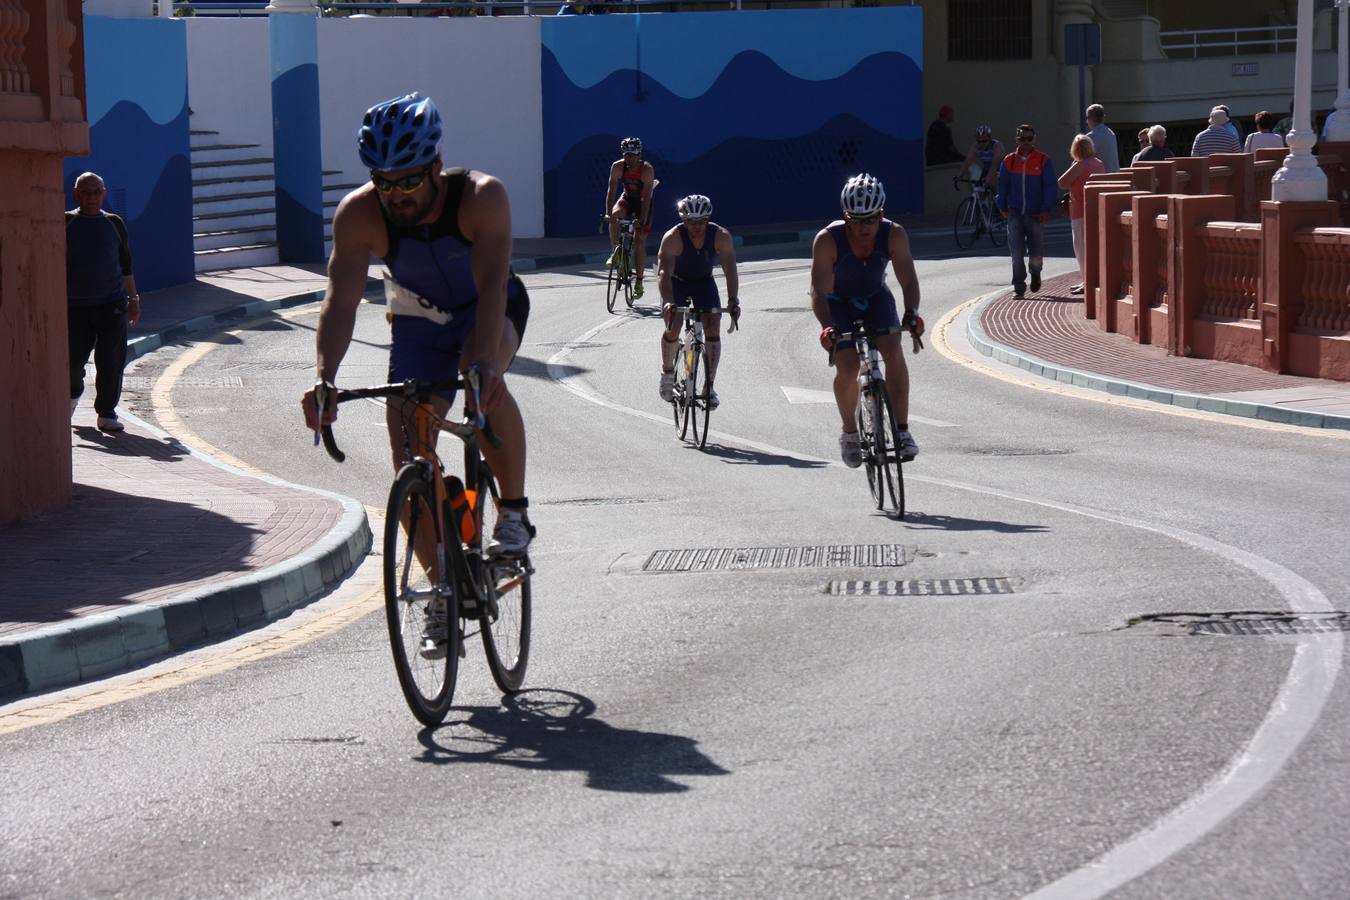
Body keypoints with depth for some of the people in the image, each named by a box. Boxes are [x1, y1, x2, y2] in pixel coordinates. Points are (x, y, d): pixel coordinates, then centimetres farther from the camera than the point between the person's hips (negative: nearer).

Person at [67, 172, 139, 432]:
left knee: (111, 362, -2)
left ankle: (107, 413, 9)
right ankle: (74, 392, 33)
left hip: (112, 304, 1)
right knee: (73, 358, 0)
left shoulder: (114, 224, 8)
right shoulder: (66, 223, 2)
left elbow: (126, 264, 16)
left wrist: (133, 299, 14)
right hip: (75, 305, -1)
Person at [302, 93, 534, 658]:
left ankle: (514, 510, -17)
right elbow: (341, 300, -35)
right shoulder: (359, 215, -27)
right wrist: (326, 378, -52)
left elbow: (490, 284, -45)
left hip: (492, 309, -3)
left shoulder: (480, 197, -33)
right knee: (409, 452, -8)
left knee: (484, 379, -36)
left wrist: (483, 360, -62)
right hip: (419, 321, 3)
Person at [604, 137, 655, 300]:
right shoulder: (617, 167, -20)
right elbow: (611, 190, -23)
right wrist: (608, 212, -36)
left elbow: (647, 196, -32)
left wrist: (642, 220, -40)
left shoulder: (647, 170, -29)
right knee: (615, 216, -33)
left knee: (639, 243, -6)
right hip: (627, 198, 3)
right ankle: (615, 252, -17)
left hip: (643, 202, -3)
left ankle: (639, 283, 4)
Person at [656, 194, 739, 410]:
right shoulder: (673, 238, -31)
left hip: (704, 282, 2)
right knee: (673, 328, -19)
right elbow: (664, 272, -38)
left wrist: (733, 300, -44)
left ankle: (710, 385, -7)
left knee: (713, 328, -15)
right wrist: (668, 302, -54)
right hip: (677, 282, -2)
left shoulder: (721, 236, -25)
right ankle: (668, 373, 7)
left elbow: (730, 270, -30)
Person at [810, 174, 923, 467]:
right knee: (847, 368, -18)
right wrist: (827, 327, -48)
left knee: (894, 353, -23)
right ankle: (849, 434, 7)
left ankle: (902, 431, -18)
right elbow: (819, 292, -32)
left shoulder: (894, 235, -24)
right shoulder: (827, 240, -30)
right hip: (838, 303, -1)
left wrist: (911, 313, -43)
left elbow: (908, 280, -25)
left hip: (876, 299, 1)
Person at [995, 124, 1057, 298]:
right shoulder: (1009, 161, 6)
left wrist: (1046, 210, -8)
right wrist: (1003, 207, 10)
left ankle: (1035, 274, 38)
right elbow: (1003, 185, 15)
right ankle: (1019, 287, -4)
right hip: (1015, 213, 1)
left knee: (1036, 251, 7)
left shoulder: (1044, 160, -1)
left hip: (1036, 213, -1)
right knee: (1016, 252, -8)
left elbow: (1050, 186, -1)